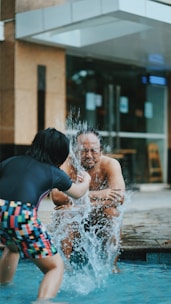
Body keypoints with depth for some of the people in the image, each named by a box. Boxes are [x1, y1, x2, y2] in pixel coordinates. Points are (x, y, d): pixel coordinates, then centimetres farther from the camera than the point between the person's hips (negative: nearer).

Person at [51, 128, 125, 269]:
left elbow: (120, 197, -31)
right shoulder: (68, 164, -17)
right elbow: (56, 196, -33)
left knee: (113, 211, -30)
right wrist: (96, 194, -37)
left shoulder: (110, 164, -15)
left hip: (102, 220, 0)